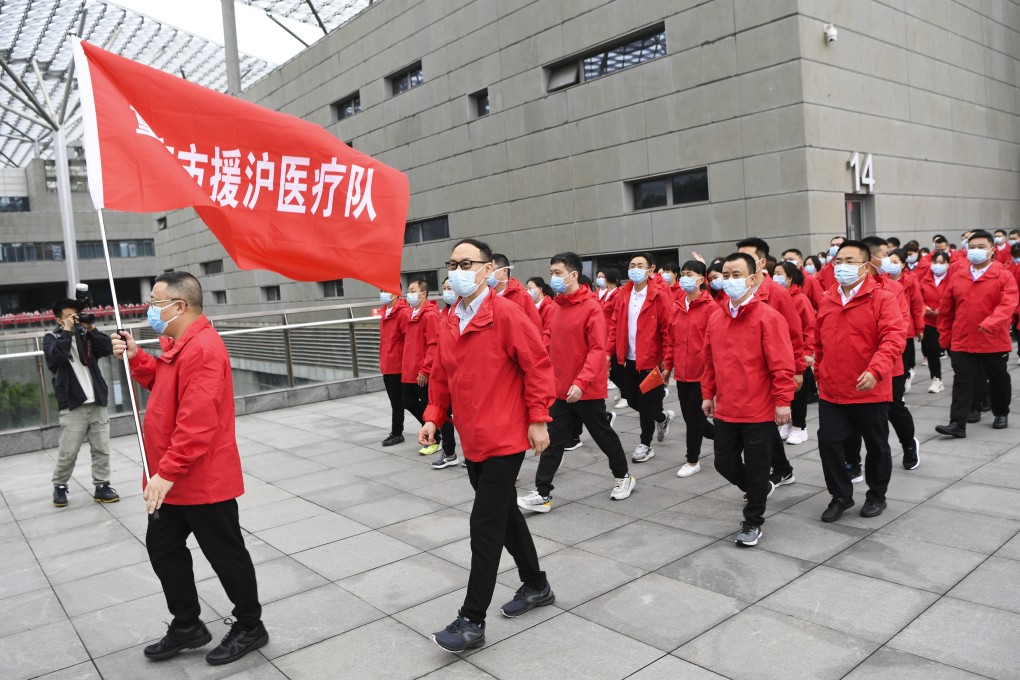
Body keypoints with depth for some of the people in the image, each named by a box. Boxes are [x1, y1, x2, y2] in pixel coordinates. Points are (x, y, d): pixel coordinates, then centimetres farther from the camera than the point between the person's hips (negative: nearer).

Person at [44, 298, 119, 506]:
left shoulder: (85, 334, 11)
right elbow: (56, 357, -18)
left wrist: (92, 329, -9)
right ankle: (59, 487, 20)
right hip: (72, 405, -3)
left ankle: (102, 487, 14)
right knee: (68, 453, 1)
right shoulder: (51, 338, 3)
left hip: (97, 403, 3)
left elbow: (107, 349, -3)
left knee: (102, 449, 5)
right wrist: (66, 331, -15)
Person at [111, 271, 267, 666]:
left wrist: (167, 472, -26)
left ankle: (250, 628, 23)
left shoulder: (202, 349, -25)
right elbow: (163, 383, 21)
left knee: (226, 554, 5)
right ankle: (187, 626, 34)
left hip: (203, 480, -11)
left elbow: (197, 421, -29)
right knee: (162, 547, 19)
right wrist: (135, 357, 6)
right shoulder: (178, 344, 11)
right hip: (175, 478, 11)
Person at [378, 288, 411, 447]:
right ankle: (396, 433, 24)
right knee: (395, 401, 15)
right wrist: (383, 361, 18)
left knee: (398, 401, 2)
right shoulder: (384, 312, 12)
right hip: (387, 366, 8)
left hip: (398, 366, -8)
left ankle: (396, 433, 12)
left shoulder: (404, 312, -16)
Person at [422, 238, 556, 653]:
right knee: (503, 513, 19)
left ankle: (473, 621, 7)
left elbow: (538, 365, -14)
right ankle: (536, 586, 38)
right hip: (473, 440, 8)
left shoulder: (506, 313, -14)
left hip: (504, 440, -8)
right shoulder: (450, 322, 9)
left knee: (485, 525, -5)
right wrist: (433, 416, 4)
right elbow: (442, 377, 15)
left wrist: (538, 419, -15)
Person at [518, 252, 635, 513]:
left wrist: (581, 382, -28)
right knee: (553, 440, 4)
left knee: (603, 435, 12)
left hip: (587, 390, -6)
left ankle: (623, 476, 35)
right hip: (561, 389, 6)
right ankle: (542, 493, 9)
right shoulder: (558, 306, 8)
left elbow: (598, 349, -20)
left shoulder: (591, 307, -14)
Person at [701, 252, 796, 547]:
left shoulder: (768, 317, -12)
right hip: (725, 410, 6)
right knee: (725, 463, 14)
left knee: (756, 469, 6)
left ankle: (752, 522, 26)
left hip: (759, 411, -6)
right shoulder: (716, 319, 7)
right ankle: (760, 489, 43)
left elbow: (781, 364, -14)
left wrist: (782, 401, -16)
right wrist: (708, 394, 15)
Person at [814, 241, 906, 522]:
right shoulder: (827, 300, 6)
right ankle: (841, 495, 22)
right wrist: (819, 375, 17)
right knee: (828, 442, 3)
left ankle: (876, 495, 33)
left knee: (876, 446, 12)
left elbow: (893, 339, -22)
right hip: (831, 392, 4)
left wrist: (876, 371, -34)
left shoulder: (882, 299, -10)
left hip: (870, 391, -4)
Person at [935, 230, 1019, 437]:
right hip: (962, 342, 1)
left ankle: (1001, 414, 38)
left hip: (994, 342, -1)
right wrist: (945, 337, 8)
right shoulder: (957, 276, 4)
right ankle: (957, 424, -5)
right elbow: (946, 309, 8)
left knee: (998, 381, 16)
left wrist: (990, 322, -36)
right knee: (962, 383, -3)